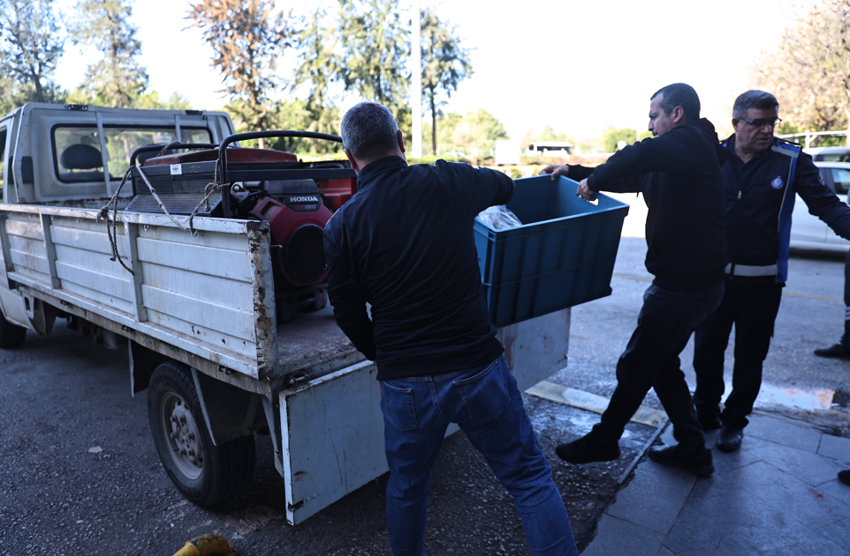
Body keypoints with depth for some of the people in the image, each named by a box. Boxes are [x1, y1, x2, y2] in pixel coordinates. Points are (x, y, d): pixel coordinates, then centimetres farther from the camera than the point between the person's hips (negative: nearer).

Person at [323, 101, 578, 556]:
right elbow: (505, 186, 16)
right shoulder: (449, 183, -6)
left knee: (406, 487, 25)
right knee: (529, 477, 17)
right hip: (478, 369, 0)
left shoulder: (342, 225, -6)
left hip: (404, 385, 1)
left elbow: (348, 314, -1)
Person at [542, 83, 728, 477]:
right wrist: (574, 172, 19)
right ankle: (693, 451, 29)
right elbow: (629, 176, 26)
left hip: (684, 284, -10)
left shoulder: (692, 141, -14)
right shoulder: (668, 162, 16)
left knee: (636, 365, 3)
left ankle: (603, 442, 20)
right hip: (693, 280, 10)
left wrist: (594, 180, -22)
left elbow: (639, 156, -36)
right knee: (662, 365, 18)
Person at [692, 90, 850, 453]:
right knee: (706, 349, 11)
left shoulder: (791, 160, -3)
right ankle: (706, 412, 31)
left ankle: (734, 421, 29)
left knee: (749, 357, 10)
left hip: (761, 280, -1)